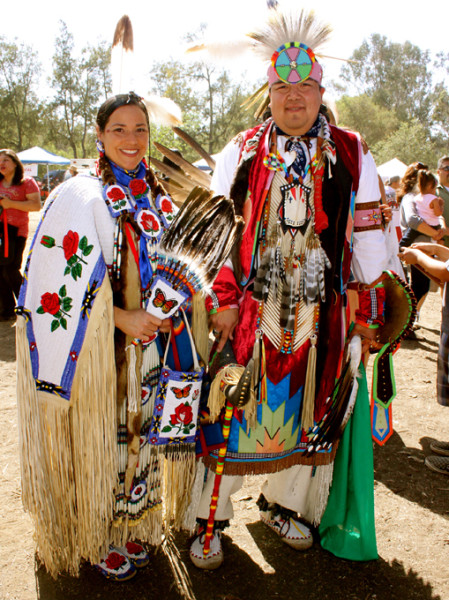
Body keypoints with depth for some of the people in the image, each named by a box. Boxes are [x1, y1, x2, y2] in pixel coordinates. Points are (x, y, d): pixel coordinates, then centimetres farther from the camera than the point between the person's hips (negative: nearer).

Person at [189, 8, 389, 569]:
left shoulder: (351, 157, 5)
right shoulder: (241, 152, 4)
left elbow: (367, 235, 7)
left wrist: (368, 311, 5)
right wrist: (222, 299, -5)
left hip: (318, 315, 2)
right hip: (249, 311, -1)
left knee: (303, 411, 13)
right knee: (234, 412, 4)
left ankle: (282, 504, 36)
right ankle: (210, 519, 22)